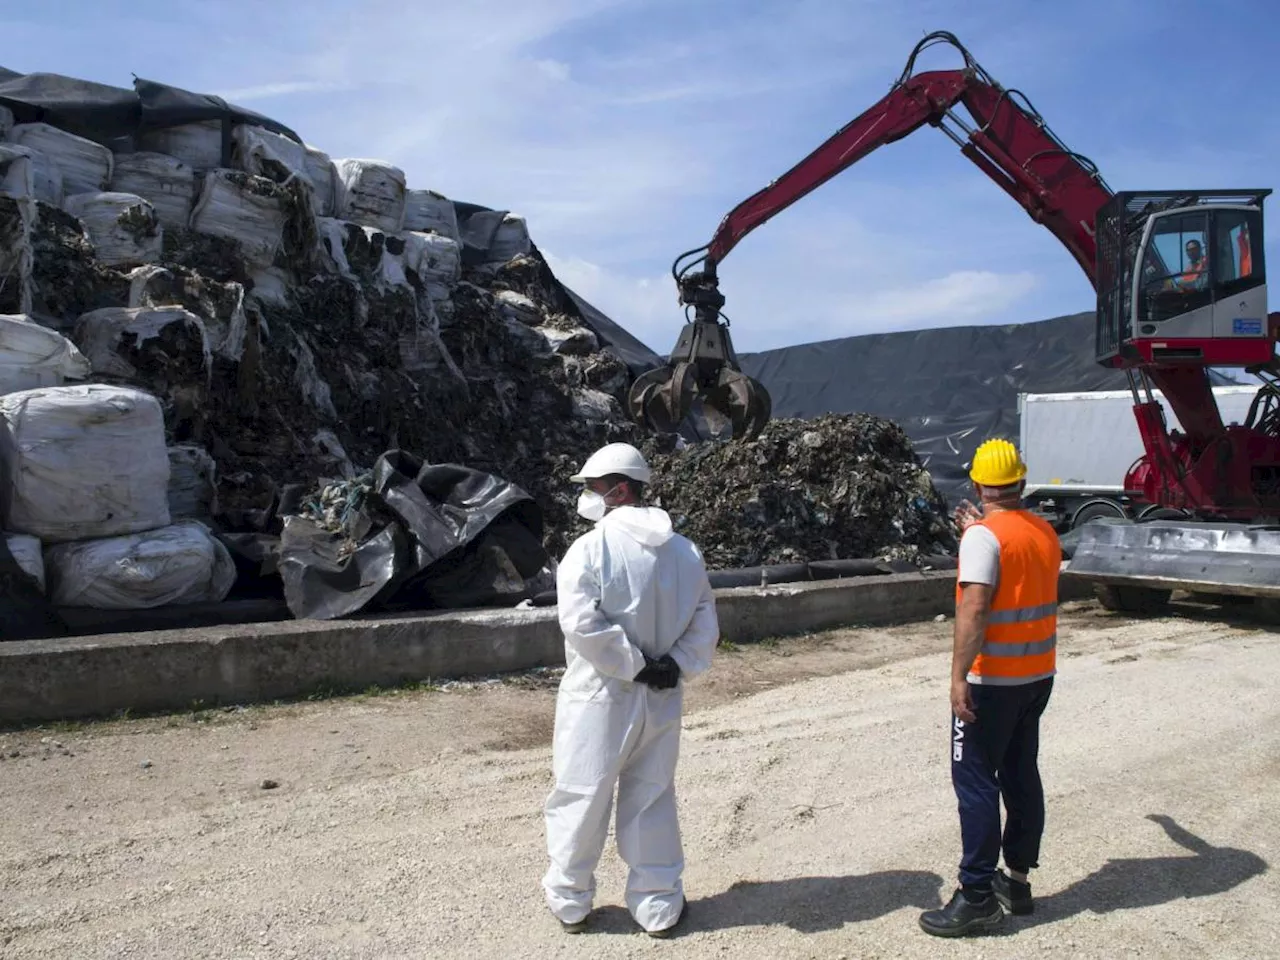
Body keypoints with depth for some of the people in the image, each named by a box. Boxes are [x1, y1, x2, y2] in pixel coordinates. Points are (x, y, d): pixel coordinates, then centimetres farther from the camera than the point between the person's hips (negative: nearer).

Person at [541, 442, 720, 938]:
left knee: (581, 799, 11)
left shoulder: (589, 549, -15)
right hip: (662, 698, 5)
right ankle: (659, 906, 26)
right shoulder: (685, 551, 4)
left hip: (600, 696, -5)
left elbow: (584, 625, -22)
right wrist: (676, 666, -5)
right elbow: (705, 623, 2)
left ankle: (569, 901, 26)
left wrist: (633, 665, -14)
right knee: (652, 802, 17)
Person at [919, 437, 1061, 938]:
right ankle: (1017, 880, 26)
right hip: (1038, 675, 8)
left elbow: (974, 607, -26)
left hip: (991, 680, -8)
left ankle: (977, 897, 3)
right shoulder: (1045, 533, 7)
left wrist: (958, 676, -25)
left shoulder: (983, 536, -17)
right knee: (1021, 776, 15)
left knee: (975, 782, -1)